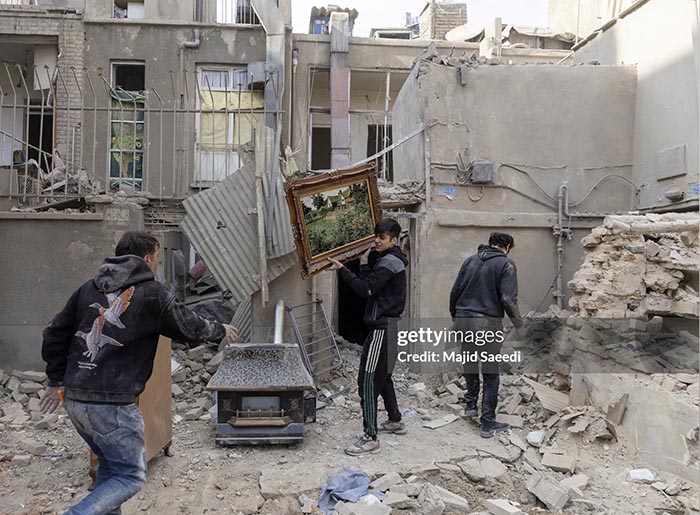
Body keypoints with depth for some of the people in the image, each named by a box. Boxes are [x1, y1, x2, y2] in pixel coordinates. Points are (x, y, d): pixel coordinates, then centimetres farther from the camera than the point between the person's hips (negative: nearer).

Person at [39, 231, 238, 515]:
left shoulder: (89, 288, 9)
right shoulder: (152, 294, -7)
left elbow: (54, 333, 12)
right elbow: (190, 326, 4)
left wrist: (57, 380, 20)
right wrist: (221, 331, 23)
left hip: (73, 398, 7)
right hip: (113, 403, -7)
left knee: (109, 464, 26)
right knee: (130, 476, 6)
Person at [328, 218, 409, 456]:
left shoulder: (389, 262, -14)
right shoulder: (390, 260, 17)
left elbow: (365, 289, -21)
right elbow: (370, 286, 11)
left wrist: (342, 269, -21)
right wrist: (364, 263, -1)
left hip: (382, 329, -11)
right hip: (388, 326, 11)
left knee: (367, 380, -10)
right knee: (382, 376, 22)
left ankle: (370, 438, -8)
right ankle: (395, 421, 35)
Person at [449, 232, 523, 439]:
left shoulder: (470, 260, 11)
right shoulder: (505, 264, -3)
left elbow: (454, 292, 10)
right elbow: (508, 299, -12)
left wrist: (454, 316, 21)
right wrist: (519, 323, 0)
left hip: (463, 321, 5)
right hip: (488, 323, -5)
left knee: (470, 364, 25)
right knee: (490, 372, 5)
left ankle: (471, 405, 34)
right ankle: (488, 424, 9)